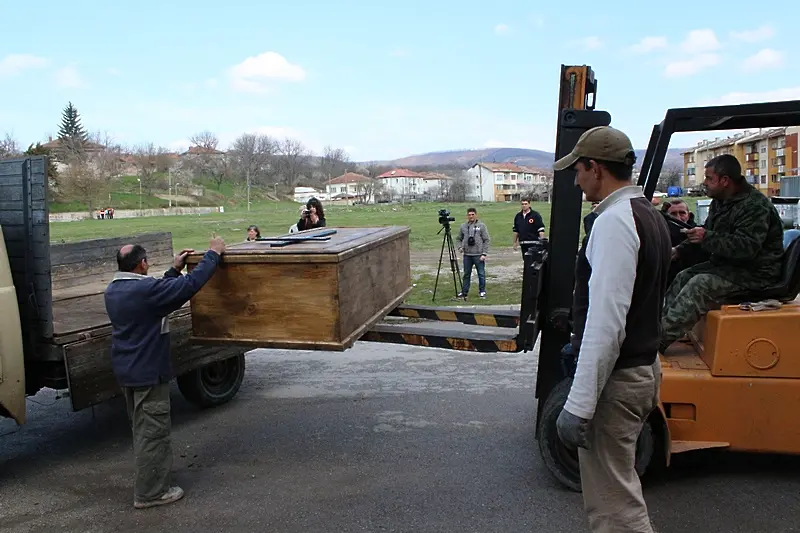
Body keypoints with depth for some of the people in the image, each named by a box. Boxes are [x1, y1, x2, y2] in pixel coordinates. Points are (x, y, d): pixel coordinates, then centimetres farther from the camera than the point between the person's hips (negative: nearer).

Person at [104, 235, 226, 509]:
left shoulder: (113, 290, 5)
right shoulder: (144, 289, -24)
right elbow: (191, 284, -24)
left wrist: (174, 270, 16)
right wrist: (213, 254, -14)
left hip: (127, 370, 10)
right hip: (147, 371, -10)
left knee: (142, 428, 23)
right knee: (153, 431, 2)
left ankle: (149, 478, 38)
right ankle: (149, 492, 11)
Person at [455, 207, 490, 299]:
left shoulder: (481, 226, -1)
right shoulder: (463, 226, 7)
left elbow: (486, 240, -2)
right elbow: (459, 238, 16)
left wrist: (484, 253, -9)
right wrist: (460, 247, -3)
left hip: (478, 255, -3)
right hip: (467, 255, 3)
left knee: (481, 274, 3)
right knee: (466, 274, 11)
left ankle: (482, 291, 15)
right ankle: (464, 292, 19)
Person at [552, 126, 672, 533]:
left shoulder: (614, 221, -20)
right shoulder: (651, 216, 12)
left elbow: (607, 323, -26)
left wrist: (579, 405, -23)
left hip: (615, 378, -10)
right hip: (645, 366, 10)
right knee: (619, 489, 22)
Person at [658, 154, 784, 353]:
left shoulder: (755, 206, -21)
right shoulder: (721, 201, 10)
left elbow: (746, 247, -32)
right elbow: (707, 232, 22)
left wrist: (706, 237, -32)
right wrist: (680, 250, 6)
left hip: (755, 273, -10)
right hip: (728, 264, 10)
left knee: (699, 284, -26)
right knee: (684, 276, 0)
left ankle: (660, 339, -28)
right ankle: (659, 325, -6)